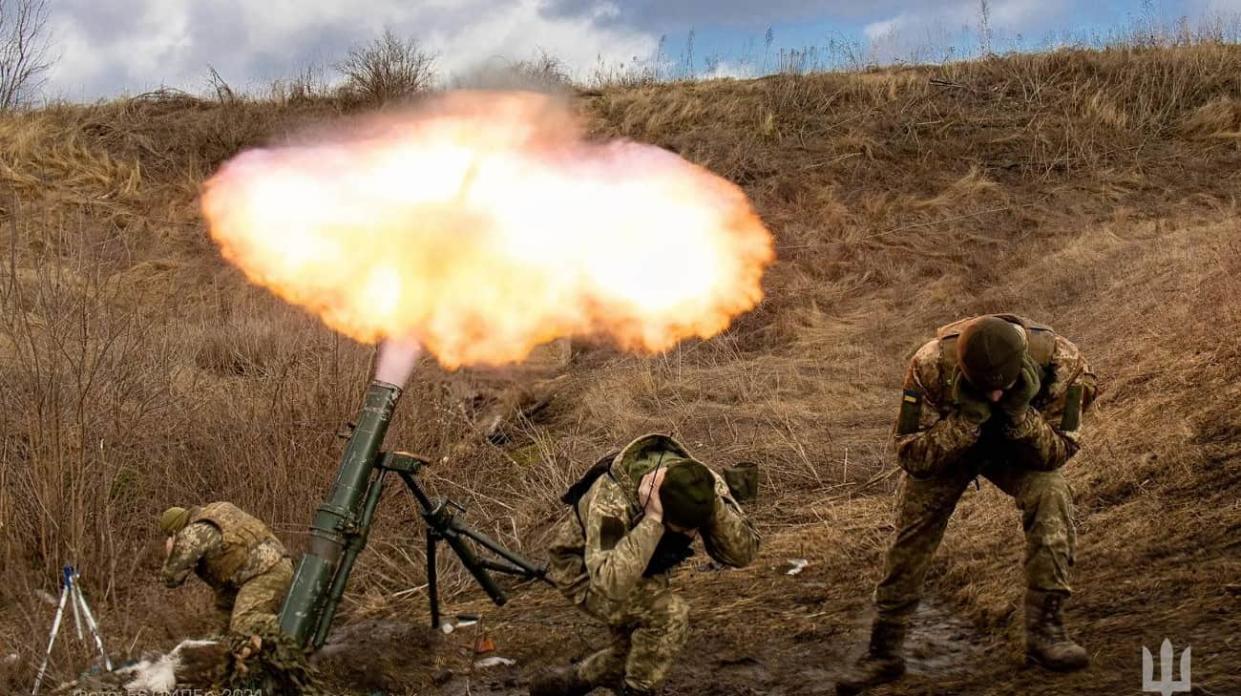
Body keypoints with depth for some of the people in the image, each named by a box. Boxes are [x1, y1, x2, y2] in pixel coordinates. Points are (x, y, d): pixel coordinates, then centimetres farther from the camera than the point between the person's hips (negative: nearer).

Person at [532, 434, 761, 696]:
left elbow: (744, 552, -28)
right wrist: (652, 520, -52)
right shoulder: (611, 500, -41)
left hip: (643, 570, 6)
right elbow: (609, 585, -52)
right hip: (584, 569, -6)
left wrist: (715, 503, -42)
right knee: (670, 616, -25)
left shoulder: (703, 484, -26)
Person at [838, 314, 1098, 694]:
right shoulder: (931, 365, -37)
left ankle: (1044, 628, -18)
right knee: (912, 530, -12)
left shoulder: (1059, 361, -35)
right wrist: (967, 417, -45)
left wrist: (1020, 413, -45)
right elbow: (912, 456, -29)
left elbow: (1056, 453, -24)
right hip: (944, 445, 0)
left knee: (1051, 495, -27)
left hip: (1017, 449, 0)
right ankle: (883, 651, 3)